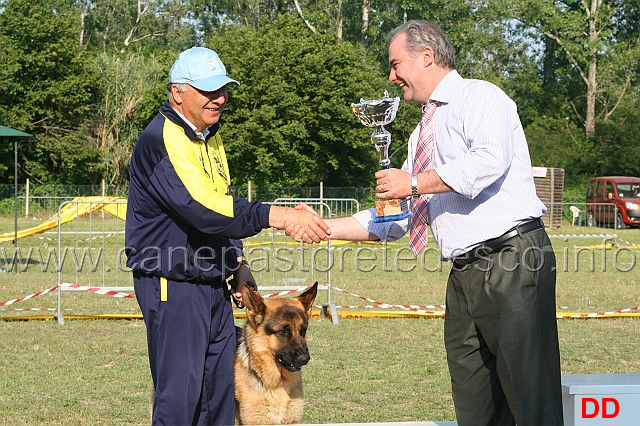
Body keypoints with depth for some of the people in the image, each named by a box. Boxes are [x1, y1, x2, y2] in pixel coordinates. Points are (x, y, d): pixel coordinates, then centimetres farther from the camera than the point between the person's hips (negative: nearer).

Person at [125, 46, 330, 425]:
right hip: (173, 285, -9)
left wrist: (239, 263, 12)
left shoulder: (211, 138, 14)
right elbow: (203, 209, -30)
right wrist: (279, 216, -35)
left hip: (214, 285, 9)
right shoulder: (161, 141, -17)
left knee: (220, 391, 10)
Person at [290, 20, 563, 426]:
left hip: (512, 262, -9)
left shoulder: (480, 96, -1)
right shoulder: (423, 134, 25)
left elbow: (490, 160, -22)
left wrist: (415, 183, -15)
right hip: (466, 273, 9)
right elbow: (392, 221, 26)